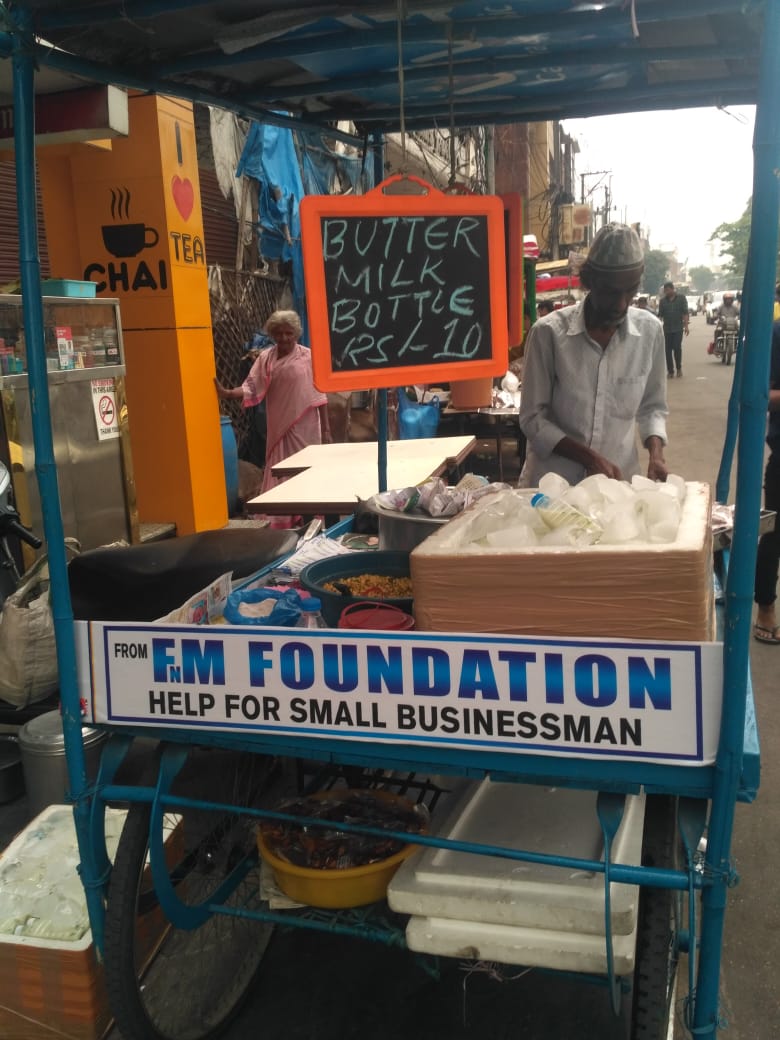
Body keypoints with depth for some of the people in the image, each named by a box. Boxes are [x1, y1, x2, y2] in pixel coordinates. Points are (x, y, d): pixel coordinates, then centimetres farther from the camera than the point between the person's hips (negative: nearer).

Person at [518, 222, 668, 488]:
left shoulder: (650, 331, -2)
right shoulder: (549, 332, -11)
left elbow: (652, 406, 10)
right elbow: (533, 419, -8)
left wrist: (656, 453, -7)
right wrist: (591, 458, -16)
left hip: (619, 481, 2)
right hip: (551, 483, -2)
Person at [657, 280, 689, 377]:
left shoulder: (681, 298, 3)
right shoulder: (662, 300, 7)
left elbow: (685, 313, 0)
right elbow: (660, 315, 7)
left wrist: (686, 326, -8)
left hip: (678, 328, -2)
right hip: (667, 329, 2)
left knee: (677, 348, -9)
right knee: (668, 350, 1)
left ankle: (679, 368, 9)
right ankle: (670, 370, 7)